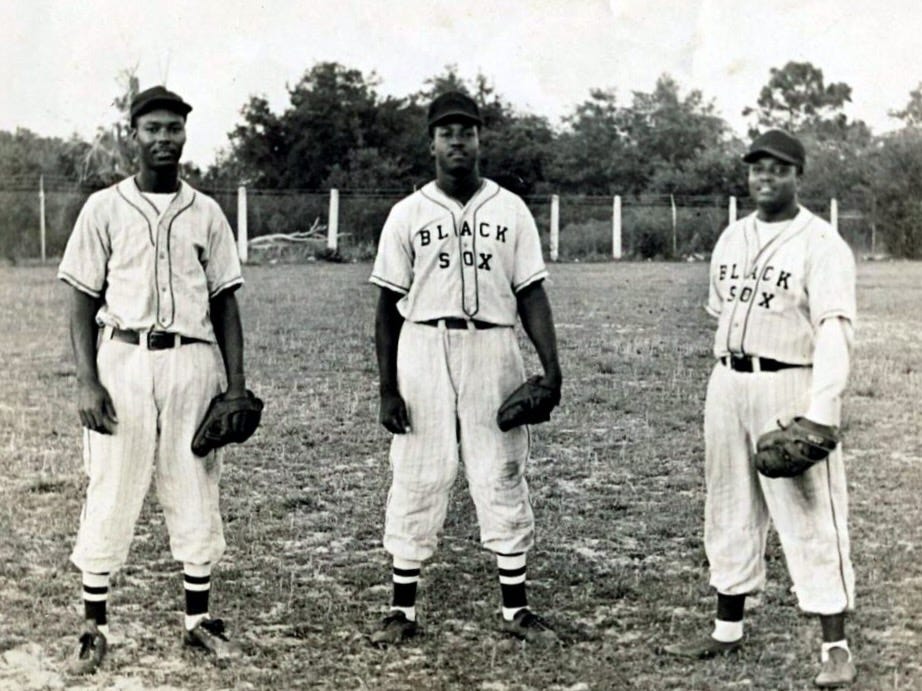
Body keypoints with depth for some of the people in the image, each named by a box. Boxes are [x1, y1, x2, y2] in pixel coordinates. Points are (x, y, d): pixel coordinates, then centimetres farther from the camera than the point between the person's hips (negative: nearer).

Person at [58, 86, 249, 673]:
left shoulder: (206, 213, 9)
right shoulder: (104, 208, 3)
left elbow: (224, 301, 10)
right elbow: (84, 299, 2)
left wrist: (237, 382, 2)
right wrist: (87, 380, -8)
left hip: (193, 363, 2)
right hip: (123, 361, -2)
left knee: (196, 493, 6)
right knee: (111, 493, 0)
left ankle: (199, 619, 18)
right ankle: (96, 626, 11)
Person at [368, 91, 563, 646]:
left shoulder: (510, 210, 8)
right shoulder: (409, 213, 5)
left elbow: (532, 294, 4)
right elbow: (389, 306, 4)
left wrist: (551, 367, -8)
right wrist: (388, 387, -3)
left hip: (492, 351, 1)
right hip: (423, 349, 0)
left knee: (503, 478, 4)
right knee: (417, 480, 2)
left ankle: (516, 608, 14)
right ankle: (404, 610, 13)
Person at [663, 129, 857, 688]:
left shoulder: (821, 244, -10)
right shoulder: (732, 238, 13)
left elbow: (834, 331, -20)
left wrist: (820, 410, -31)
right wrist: (728, 384, 13)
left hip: (789, 388, -7)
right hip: (728, 384, 7)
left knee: (811, 517, -6)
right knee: (730, 510, 14)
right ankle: (728, 630, 27)